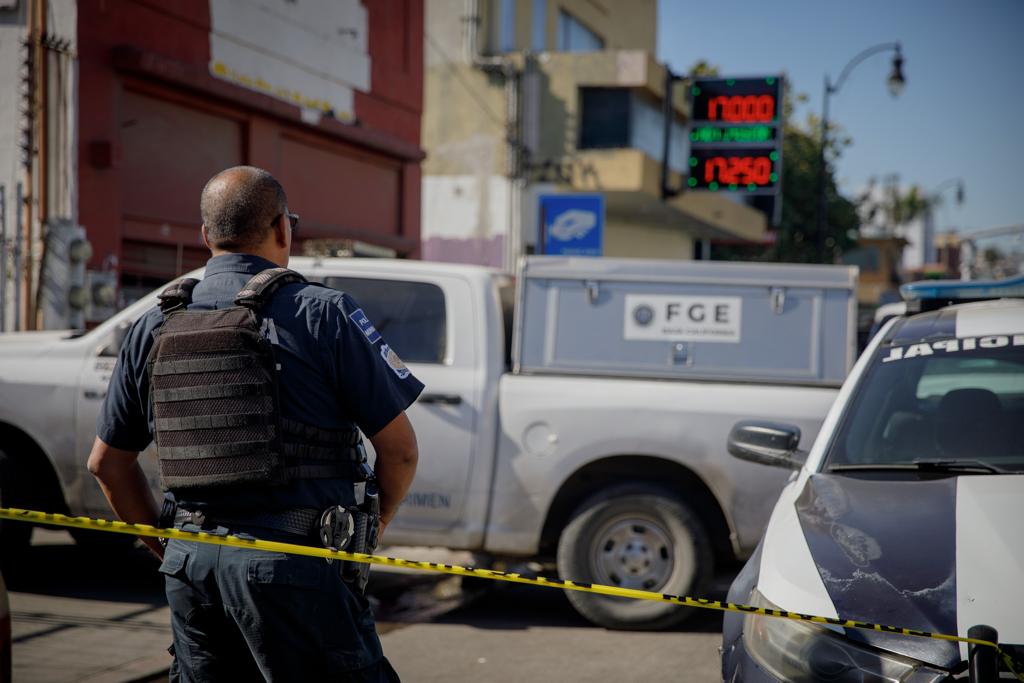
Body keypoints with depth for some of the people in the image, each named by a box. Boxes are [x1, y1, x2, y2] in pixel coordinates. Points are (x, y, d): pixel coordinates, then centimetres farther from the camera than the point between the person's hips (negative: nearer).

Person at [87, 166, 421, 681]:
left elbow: (108, 462, 15)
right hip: (295, 567, -5)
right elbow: (399, 448, -4)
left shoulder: (154, 328, 9)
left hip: (189, 570, 5)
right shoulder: (322, 314, -6)